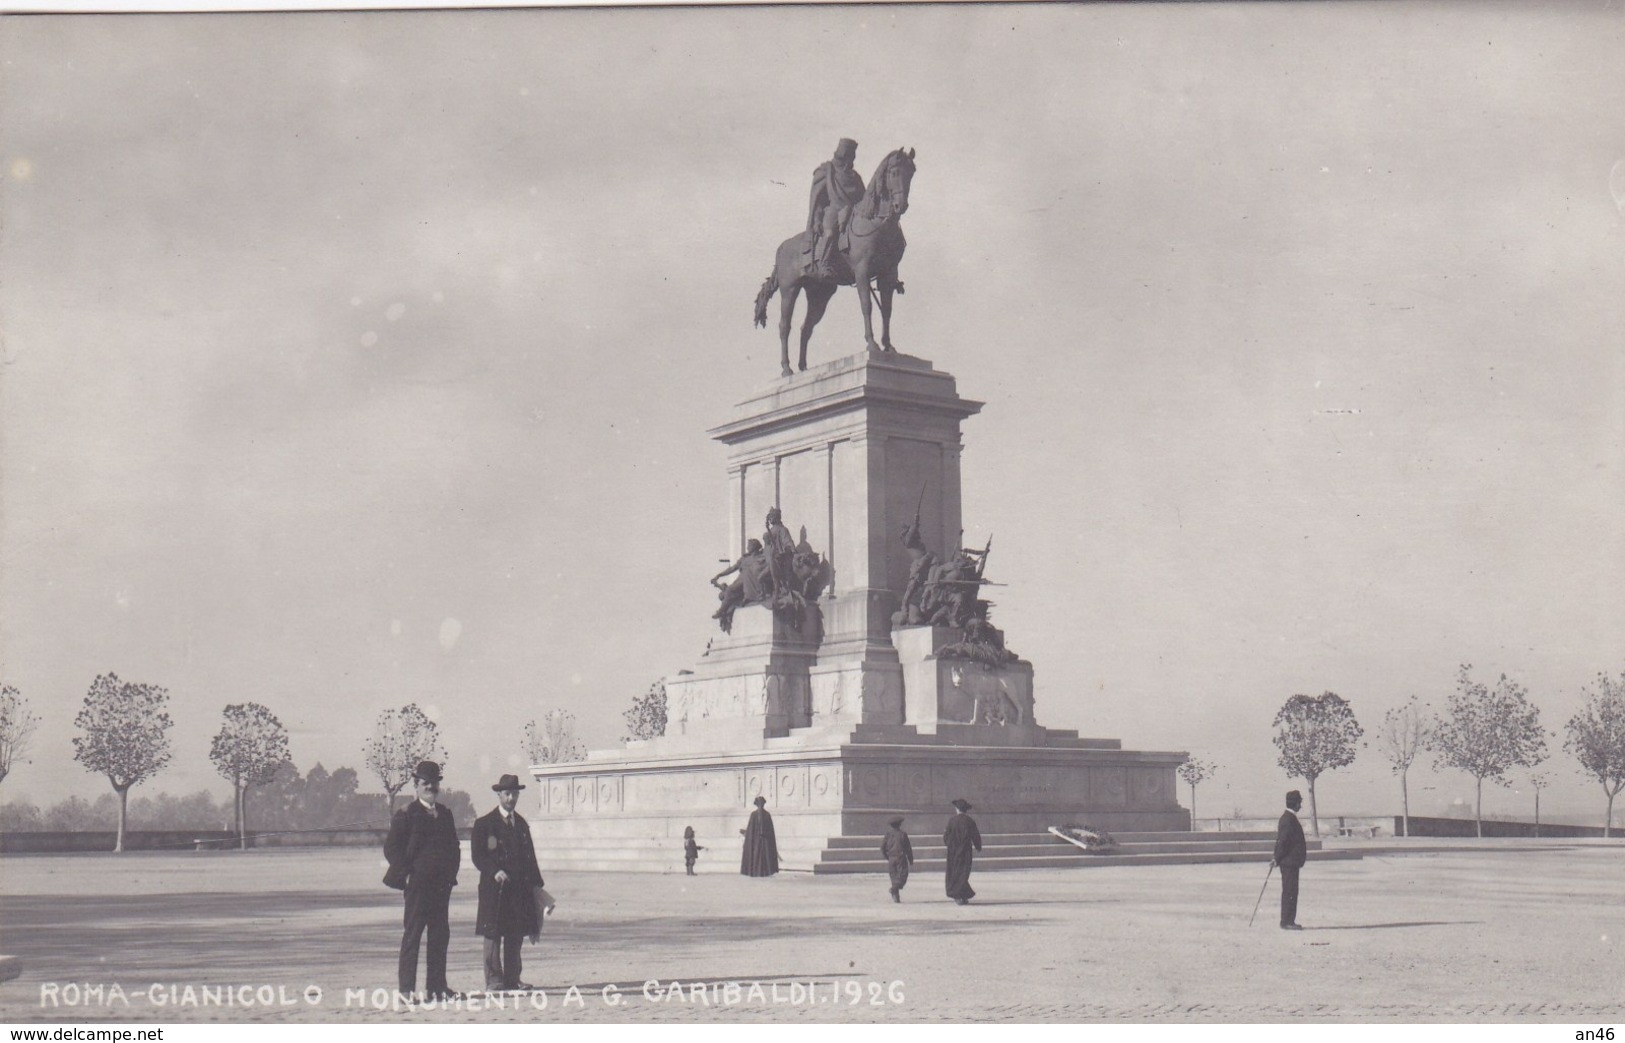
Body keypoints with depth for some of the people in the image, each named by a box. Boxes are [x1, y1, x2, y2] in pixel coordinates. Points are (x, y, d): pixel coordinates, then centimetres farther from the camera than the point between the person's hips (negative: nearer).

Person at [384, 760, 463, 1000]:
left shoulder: (445, 813, 15)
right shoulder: (406, 815, -4)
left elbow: (454, 846, 22)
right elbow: (391, 850, -7)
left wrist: (451, 872, 10)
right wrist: (409, 873, -12)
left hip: (442, 884, 6)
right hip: (418, 885, -6)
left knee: (440, 935, 8)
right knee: (412, 935, -4)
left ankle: (437, 987, 14)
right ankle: (407, 989, -1)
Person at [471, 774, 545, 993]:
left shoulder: (522, 824, 18)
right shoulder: (484, 823, -1)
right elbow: (478, 856, -6)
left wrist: (536, 883, 13)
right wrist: (495, 872, -21)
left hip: (520, 888, 6)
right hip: (494, 888, -6)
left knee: (516, 935, 7)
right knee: (493, 934, -4)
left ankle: (512, 979, 13)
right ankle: (493, 981, -2)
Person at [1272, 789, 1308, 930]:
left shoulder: (1289, 817, 15)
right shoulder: (1288, 818, -17)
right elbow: (1282, 841, -20)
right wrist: (1277, 859, -17)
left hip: (1290, 861, 10)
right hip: (1289, 861, -10)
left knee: (1290, 891, 12)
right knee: (1289, 891, -8)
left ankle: (1289, 921, 17)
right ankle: (1286, 922, -7)